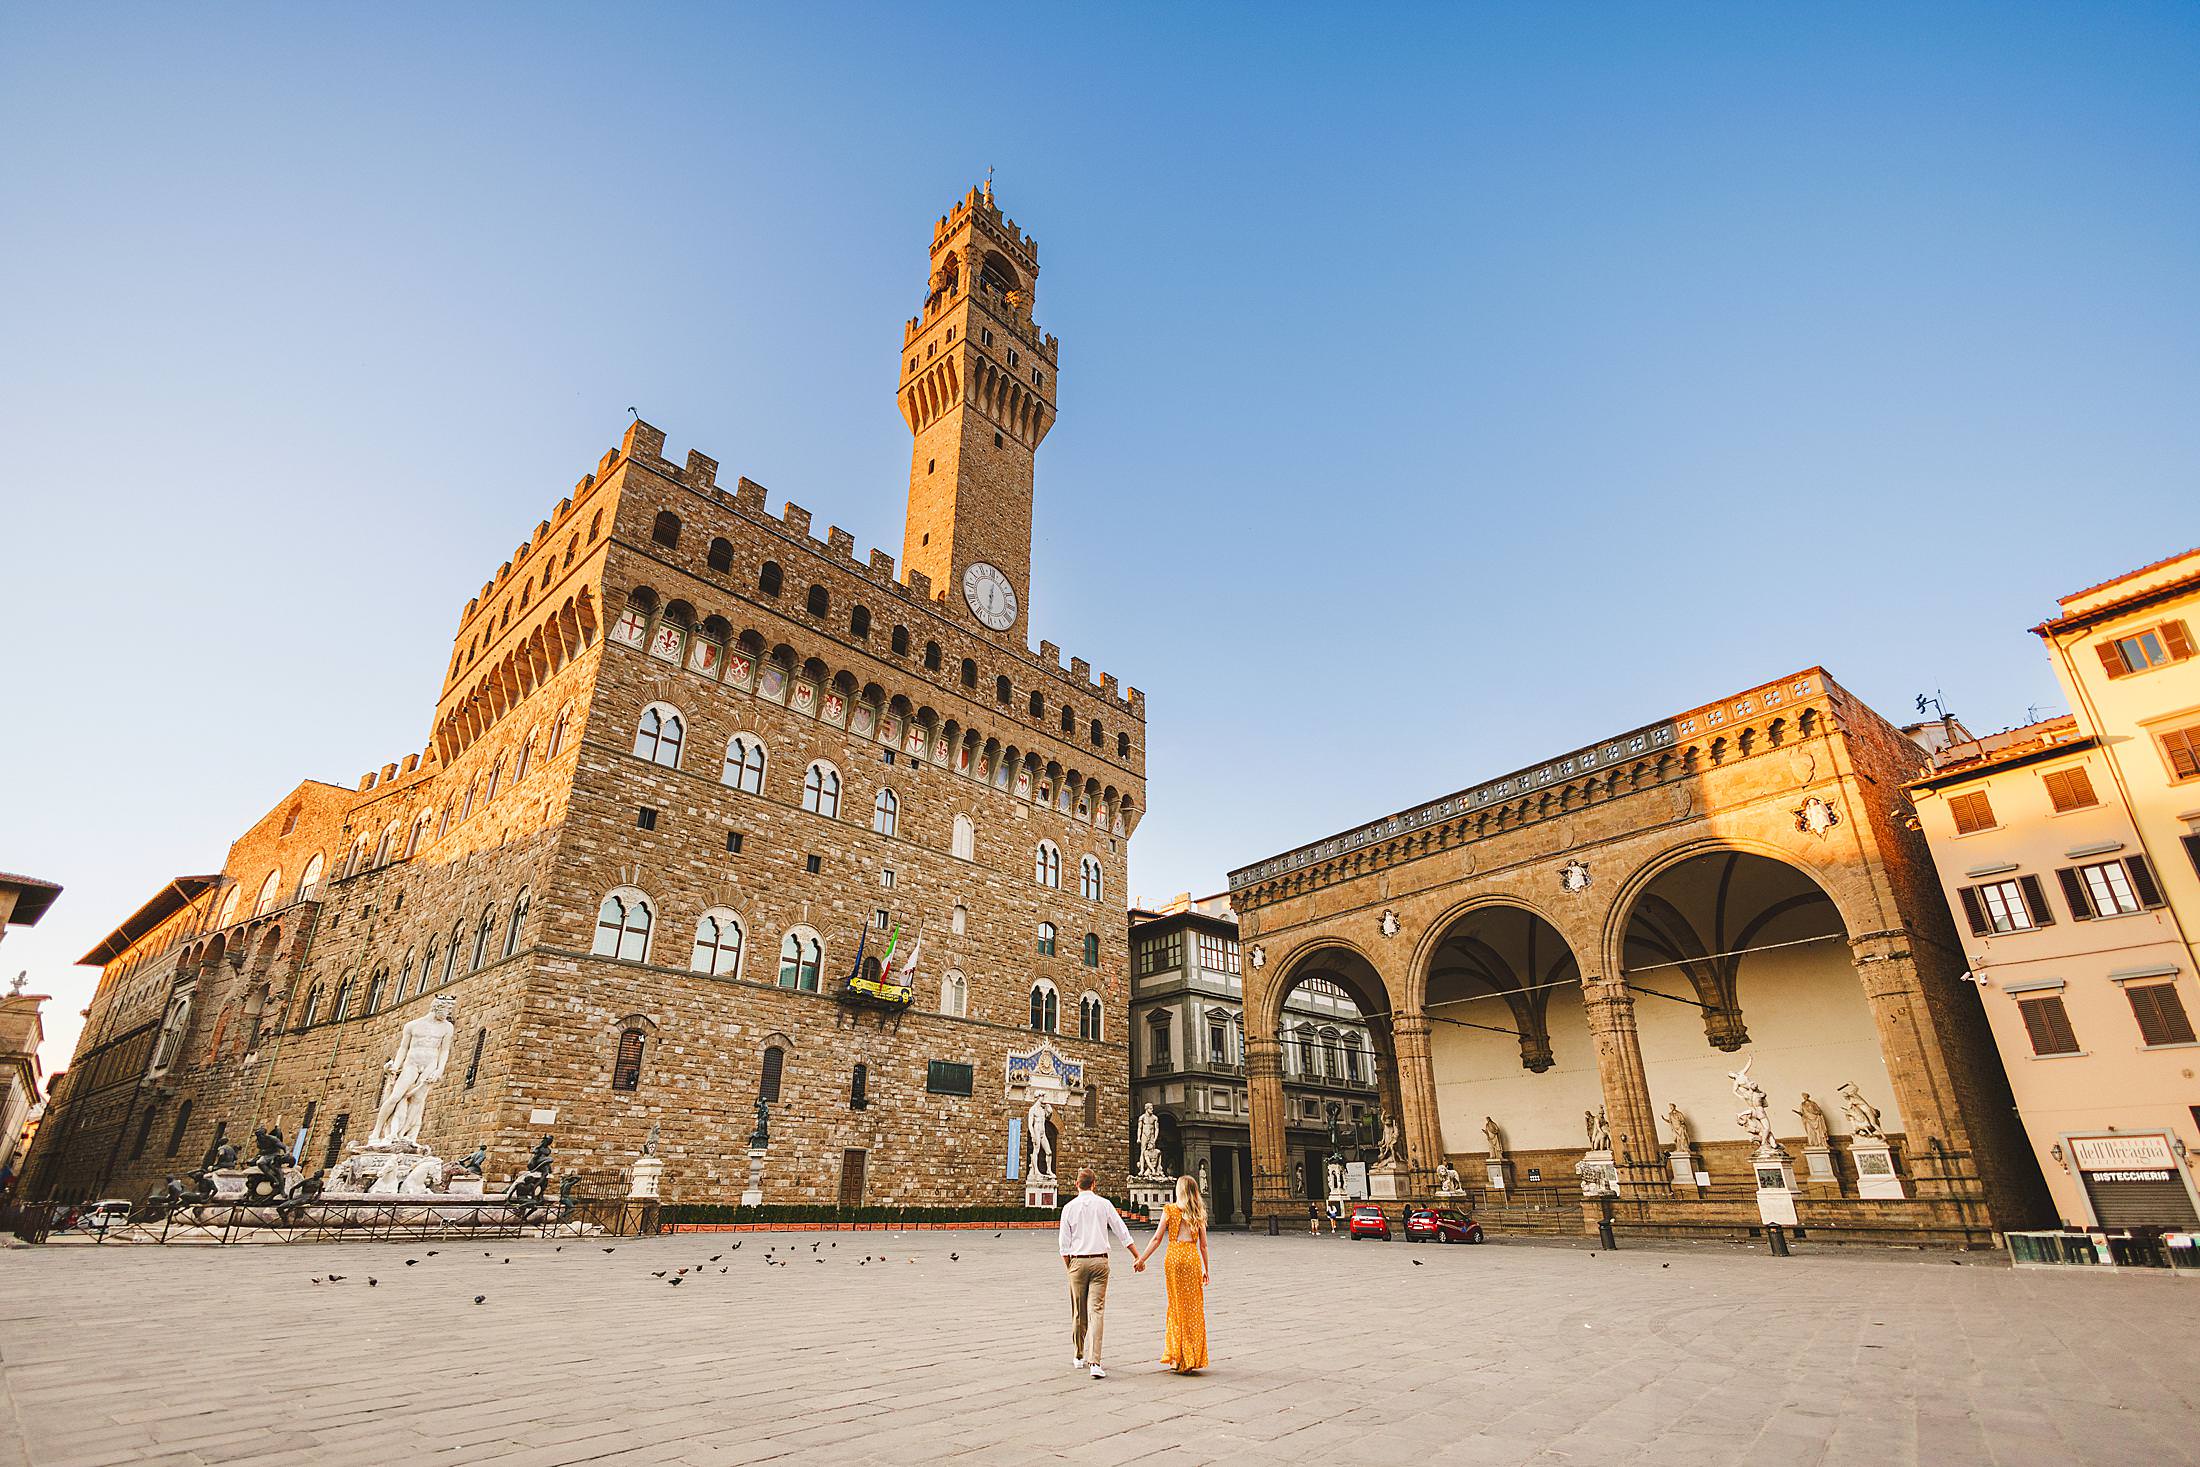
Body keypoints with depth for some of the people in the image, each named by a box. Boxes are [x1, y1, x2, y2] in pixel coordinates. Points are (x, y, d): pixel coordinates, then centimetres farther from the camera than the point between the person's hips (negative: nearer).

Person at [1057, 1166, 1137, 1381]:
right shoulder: (1104, 1204, -1)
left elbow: (1064, 1244, 0)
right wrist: (1138, 1256, 8)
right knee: (1097, 1310, -2)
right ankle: (1094, 1362, -11)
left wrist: (1069, 1267, 12)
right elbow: (1121, 1232, 2)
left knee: (1078, 1312, 14)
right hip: (1100, 1260, 0)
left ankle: (1078, 1357, 28)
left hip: (1078, 1261, 0)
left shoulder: (1069, 1207, -2)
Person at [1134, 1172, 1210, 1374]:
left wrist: (1141, 1259, 4)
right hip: (1192, 1257, 1)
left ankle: (1180, 1359, 11)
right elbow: (1203, 1245, 8)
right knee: (1194, 1307, 8)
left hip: (1174, 1255, -1)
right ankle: (1193, 1358, 9)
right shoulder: (1199, 1213, 7)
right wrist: (1206, 1270, 16)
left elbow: (1157, 1239, -1)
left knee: (1177, 1305, 8)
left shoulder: (1169, 1210, 1)